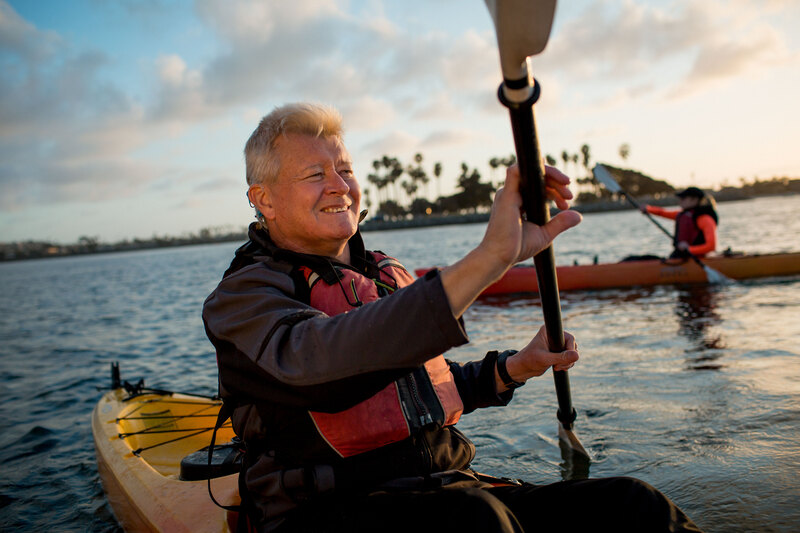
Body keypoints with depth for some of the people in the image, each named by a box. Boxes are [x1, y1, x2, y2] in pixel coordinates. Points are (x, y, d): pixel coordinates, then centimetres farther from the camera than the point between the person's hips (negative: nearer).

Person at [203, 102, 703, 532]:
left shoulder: (388, 275, 17)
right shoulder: (243, 296, -7)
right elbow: (315, 365, -30)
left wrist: (512, 368, 8)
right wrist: (488, 258, -38)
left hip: (443, 488, 6)